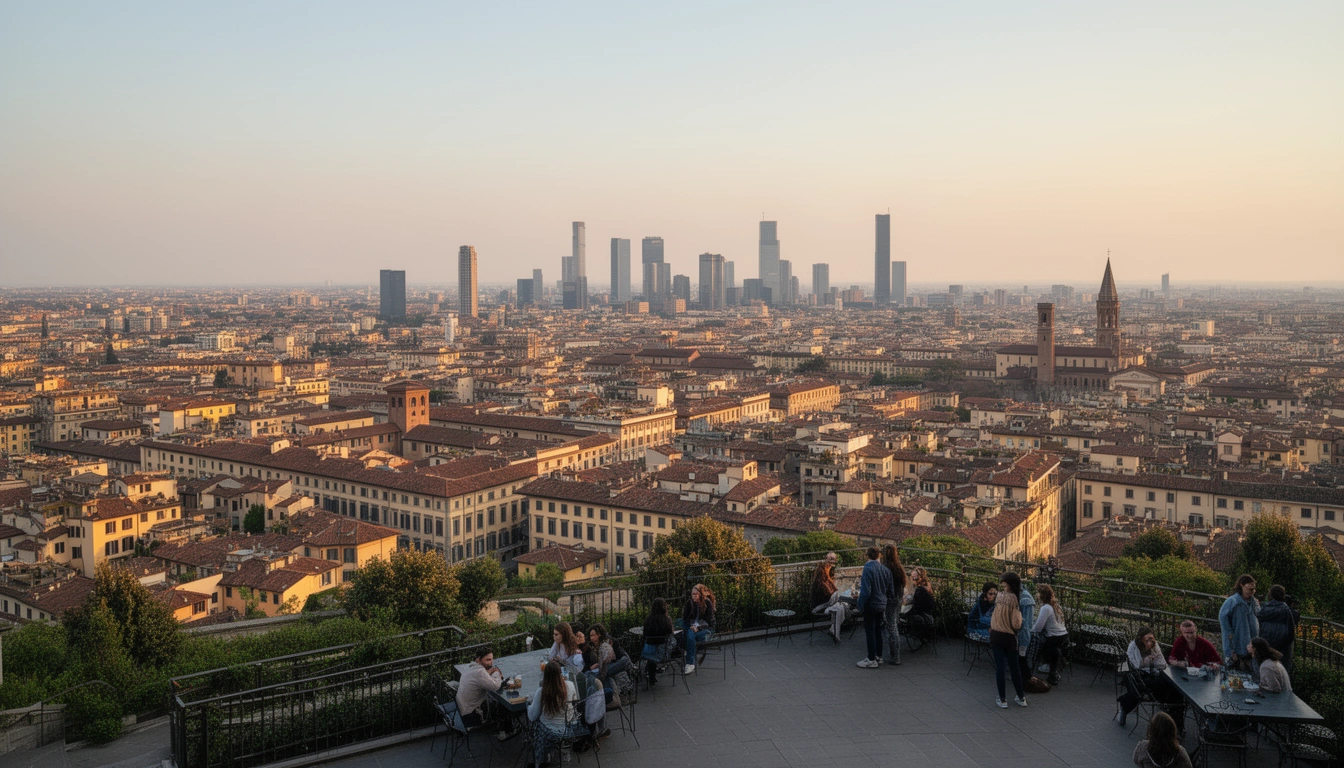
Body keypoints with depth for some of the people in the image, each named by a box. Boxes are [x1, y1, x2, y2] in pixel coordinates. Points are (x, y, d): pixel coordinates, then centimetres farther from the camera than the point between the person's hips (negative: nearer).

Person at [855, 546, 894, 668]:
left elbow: (865, 591, -21)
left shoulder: (868, 569, -18)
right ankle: (878, 656, 25)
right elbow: (890, 589, 7)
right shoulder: (885, 569, 2)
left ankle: (872, 660, 5)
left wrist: (861, 606, -12)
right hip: (882, 604, 7)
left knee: (870, 632, 1)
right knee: (877, 631, 17)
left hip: (871, 605, -7)